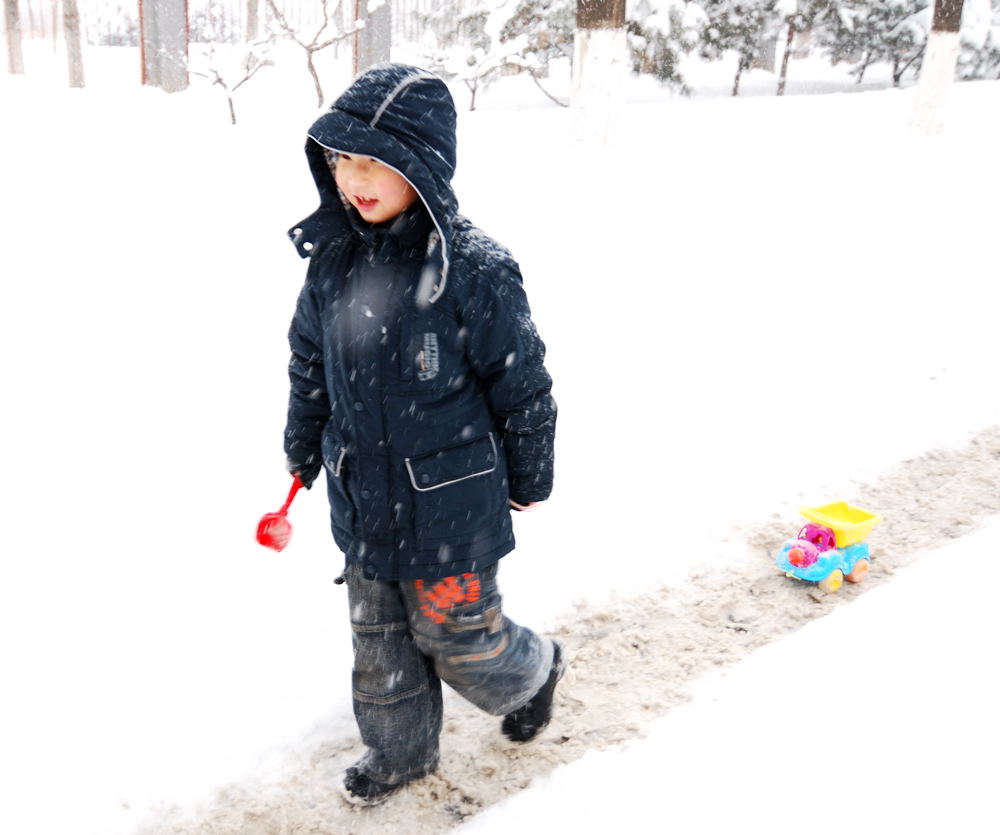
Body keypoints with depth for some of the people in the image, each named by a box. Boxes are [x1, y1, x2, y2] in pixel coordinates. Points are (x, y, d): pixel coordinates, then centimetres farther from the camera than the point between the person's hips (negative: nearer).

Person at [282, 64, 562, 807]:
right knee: (378, 636, 18)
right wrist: (303, 450, 19)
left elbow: (523, 387, -11)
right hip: (362, 496, 6)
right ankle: (400, 751, 42)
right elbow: (309, 363, 10)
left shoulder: (474, 271, -22)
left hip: (449, 502, -5)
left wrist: (529, 480, -1)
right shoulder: (333, 257, -4)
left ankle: (534, 670, 43)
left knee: (453, 630, 10)